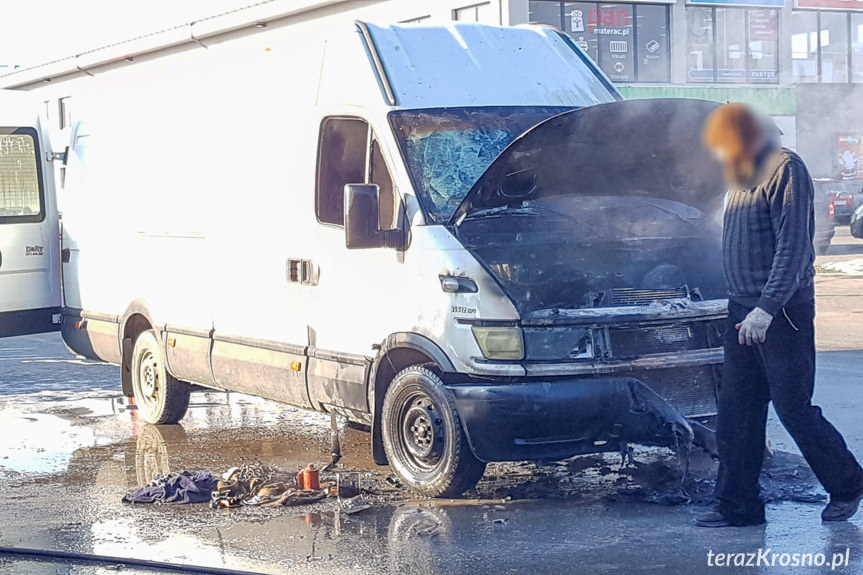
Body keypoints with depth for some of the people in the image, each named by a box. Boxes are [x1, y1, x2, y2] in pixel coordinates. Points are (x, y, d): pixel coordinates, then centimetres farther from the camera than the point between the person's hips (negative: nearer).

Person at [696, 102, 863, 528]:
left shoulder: (785, 169, -11)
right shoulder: (742, 177, 17)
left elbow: (793, 247, -18)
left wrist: (767, 307, -24)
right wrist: (743, 306, 12)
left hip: (782, 312, -9)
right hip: (743, 311, 9)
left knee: (794, 409, -3)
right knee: (735, 413, 6)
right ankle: (737, 504, 12)